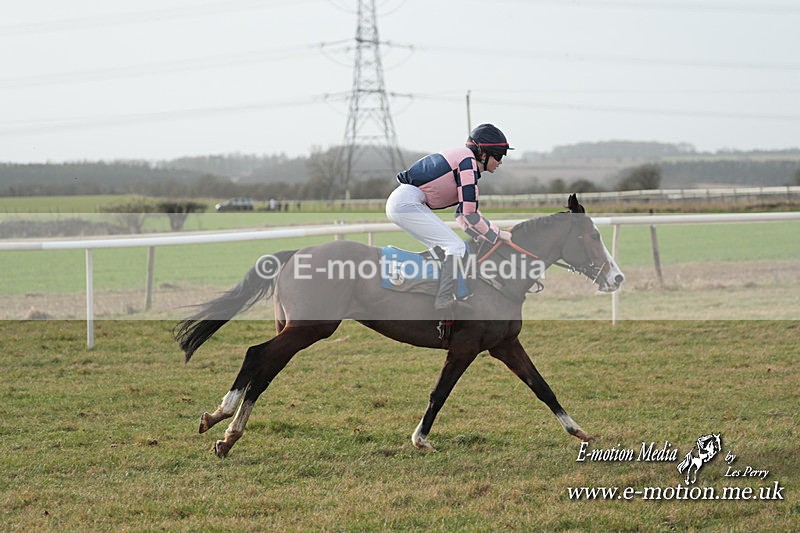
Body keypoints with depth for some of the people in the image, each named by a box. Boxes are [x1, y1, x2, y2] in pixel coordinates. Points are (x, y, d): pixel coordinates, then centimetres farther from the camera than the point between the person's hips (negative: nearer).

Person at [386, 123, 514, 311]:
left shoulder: (466, 160, 20)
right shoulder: (467, 161, -10)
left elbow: (462, 214, 19)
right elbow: (470, 215, -14)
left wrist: (487, 237, 10)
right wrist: (499, 235, -4)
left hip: (399, 202, 11)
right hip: (407, 203, -11)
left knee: (443, 249, 18)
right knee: (456, 247, -11)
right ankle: (443, 300, -16)